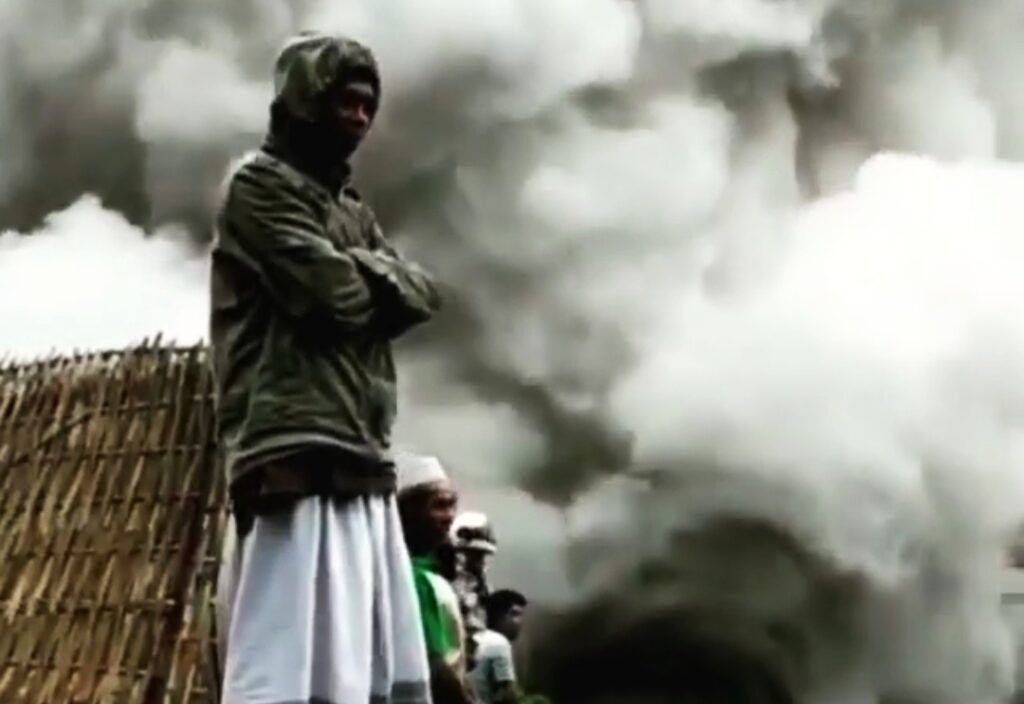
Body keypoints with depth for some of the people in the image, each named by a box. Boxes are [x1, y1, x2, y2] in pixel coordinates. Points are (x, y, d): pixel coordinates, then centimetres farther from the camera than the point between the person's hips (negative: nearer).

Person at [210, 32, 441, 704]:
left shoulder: (352, 208, 27)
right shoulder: (260, 185, 1)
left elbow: (422, 295, 13)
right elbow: (337, 295, -11)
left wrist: (365, 270, -3)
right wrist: (374, 276, 8)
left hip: (362, 458, 9)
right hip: (299, 449, -9)